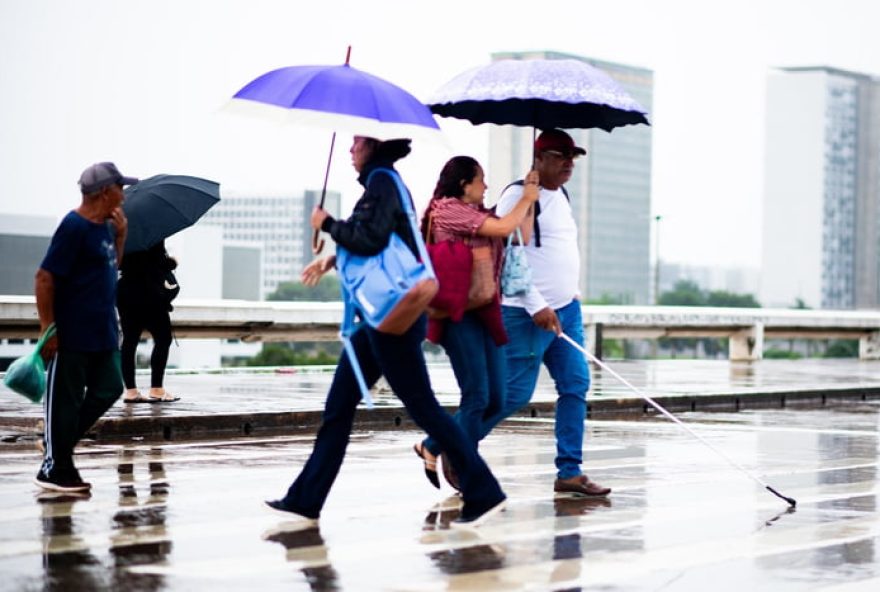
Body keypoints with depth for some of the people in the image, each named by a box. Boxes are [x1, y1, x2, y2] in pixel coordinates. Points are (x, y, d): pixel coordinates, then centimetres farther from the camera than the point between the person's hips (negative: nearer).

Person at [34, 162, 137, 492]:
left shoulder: (103, 227, 10)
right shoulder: (74, 227, -17)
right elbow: (45, 278, -18)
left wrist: (121, 235, 8)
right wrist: (48, 328, -19)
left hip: (102, 334, 9)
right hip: (72, 336, -9)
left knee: (108, 390, 14)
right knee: (65, 401, 0)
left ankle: (58, 445, 25)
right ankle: (54, 470, 9)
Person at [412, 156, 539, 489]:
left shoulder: (475, 213, 19)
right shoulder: (448, 209, -8)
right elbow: (505, 228, -15)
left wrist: (529, 196, 14)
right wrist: (527, 198, 0)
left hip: (484, 312, 9)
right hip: (459, 311, -9)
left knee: (495, 400, 5)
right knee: (477, 397, -9)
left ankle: (432, 448, 18)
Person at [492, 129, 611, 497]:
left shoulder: (560, 195, 15)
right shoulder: (519, 196, -12)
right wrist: (537, 306, -21)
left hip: (566, 309, 9)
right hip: (528, 314, -9)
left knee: (576, 385, 3)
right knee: (515, 394, -6)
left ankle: (569, 472, 7)